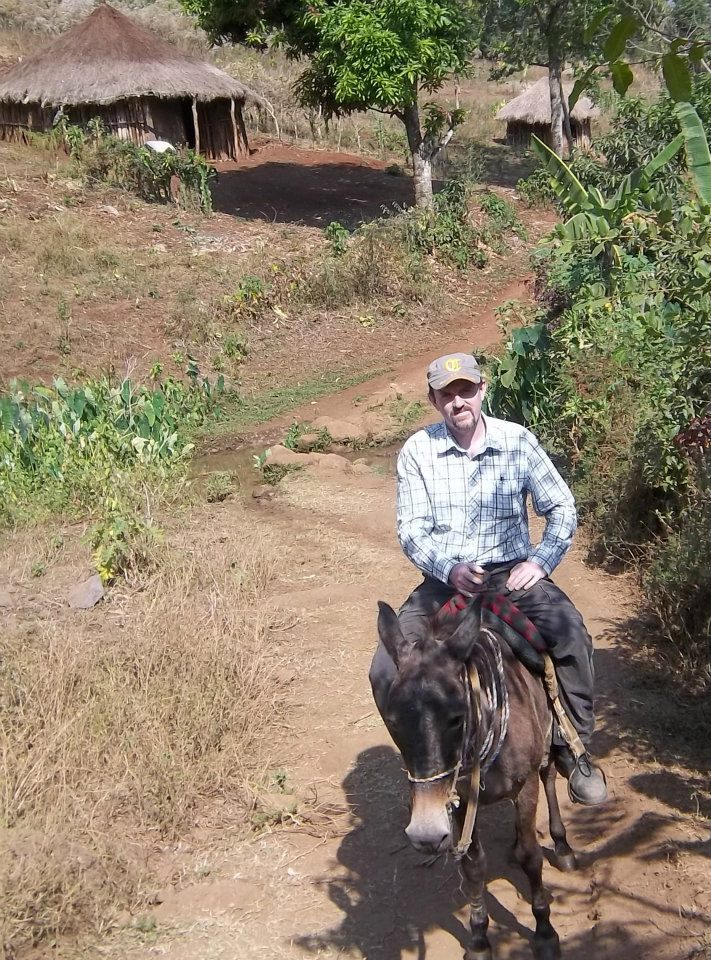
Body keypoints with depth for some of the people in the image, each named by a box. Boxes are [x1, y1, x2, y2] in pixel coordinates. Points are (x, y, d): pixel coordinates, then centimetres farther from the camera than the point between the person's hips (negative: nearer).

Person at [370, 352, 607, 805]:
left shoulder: (518, 441, -1)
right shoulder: (418, 451, -2)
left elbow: (562, 508, 4)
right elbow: (412, 530, -6)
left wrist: (540, 561, -12)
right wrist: (450, 569, -24)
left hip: (511, 574, -1)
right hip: (444, 580, 1)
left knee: (572, 636, -27)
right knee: (386, 670, -16)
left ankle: (575, 750, -7)